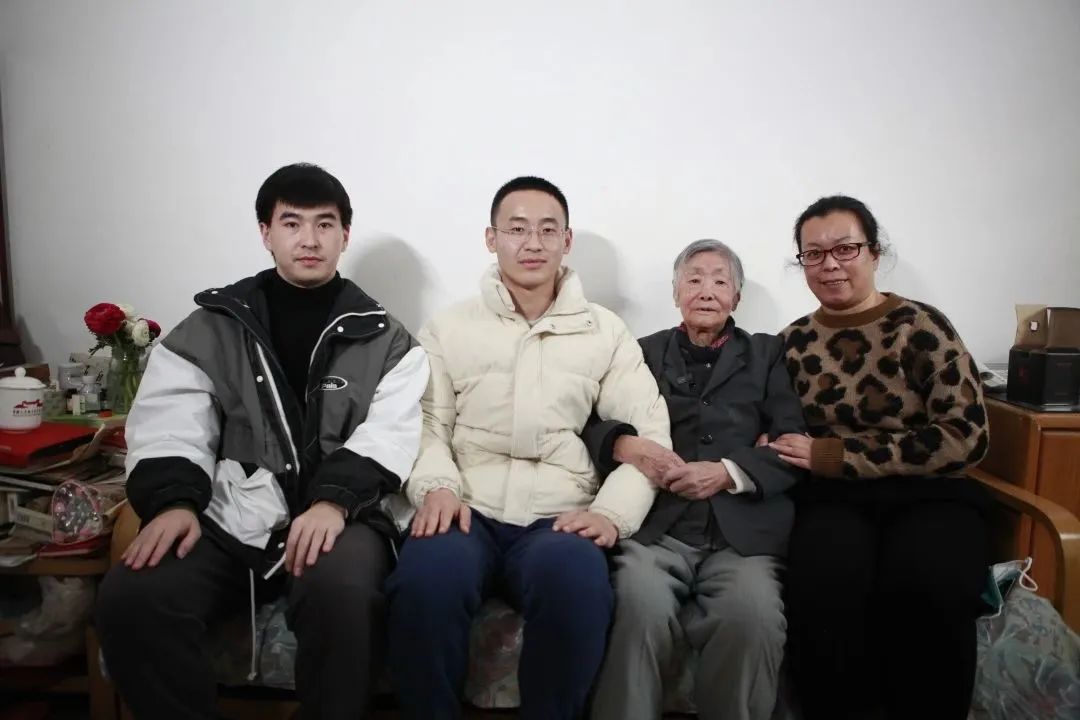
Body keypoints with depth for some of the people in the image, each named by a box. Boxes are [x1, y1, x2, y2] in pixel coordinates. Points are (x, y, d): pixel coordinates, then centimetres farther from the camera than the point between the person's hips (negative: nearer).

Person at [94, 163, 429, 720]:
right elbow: (168, 427, 4)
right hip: (228, 517, 2)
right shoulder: (211, 328, 13)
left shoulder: (385, 340, 9)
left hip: (337, 515, -1)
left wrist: (333, 502, -22)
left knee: (339, 593, -34)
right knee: (130, 598, -24)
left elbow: (389, 436, -5)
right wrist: (173, 501, -16)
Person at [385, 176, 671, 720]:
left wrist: (612, 512, -12)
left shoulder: (607, 332, 11)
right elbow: (427, 422, 7)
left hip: (558, 521, 0)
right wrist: (436, 485, -14)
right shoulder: (449, 328, 13)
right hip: (468, 512, 1)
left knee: (575, 580, -34)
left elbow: (648, 434, 5)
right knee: (425, 579, -32)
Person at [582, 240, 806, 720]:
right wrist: (625, 445, -11)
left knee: (753, 614, -31)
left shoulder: (768, 354, 21)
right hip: (656, 525, 0)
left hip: (742, 530, 0)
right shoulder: (645, 352, 21)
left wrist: (728, 472, -9)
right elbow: (589, 423, 11)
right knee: (640, 603, -32)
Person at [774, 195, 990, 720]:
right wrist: (773, 448, -6)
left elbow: (965, 437, -8)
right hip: (833, 498, 2)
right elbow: (780, 432, 20)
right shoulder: (793, 342, 11)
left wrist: (830, 455, -12)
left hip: (927, 494, -1)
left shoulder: (921, 326, 0)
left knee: (925, 585, -34)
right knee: (825, 580, -32)